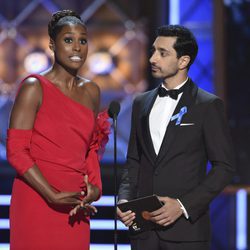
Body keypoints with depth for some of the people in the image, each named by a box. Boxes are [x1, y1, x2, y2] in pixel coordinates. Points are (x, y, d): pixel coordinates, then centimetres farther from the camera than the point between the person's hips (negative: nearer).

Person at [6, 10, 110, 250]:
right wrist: (52, 195, -16)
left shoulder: (91, 91, 12)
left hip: (75, 207, 5)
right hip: (37, 201, -5)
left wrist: (95, 187, 3)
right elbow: (16, 150, -11)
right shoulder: (34, 88, -6)